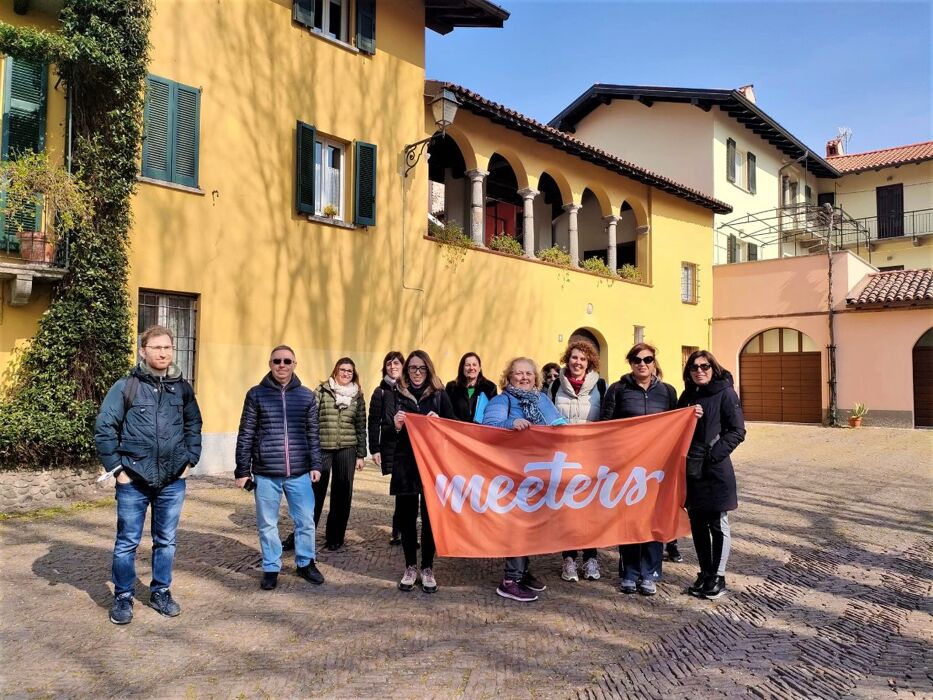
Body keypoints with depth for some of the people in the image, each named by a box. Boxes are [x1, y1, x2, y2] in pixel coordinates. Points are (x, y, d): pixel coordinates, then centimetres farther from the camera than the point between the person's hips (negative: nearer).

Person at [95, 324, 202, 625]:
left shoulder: (182, 387, 4)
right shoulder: (125, 387, -6)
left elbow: (194, 425, 15)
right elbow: (104, 428, -5)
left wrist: (190, 460, 8)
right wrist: (116, 468, -7)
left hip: (173, 481, 3)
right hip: (133, 480, -3)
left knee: (166, 541, 13)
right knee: (127, 542, 8)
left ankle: (161, 592, 29)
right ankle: (123, 597, 25)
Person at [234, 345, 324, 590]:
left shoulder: (307, 396, 4)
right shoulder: (256, 394, 0)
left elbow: (313, 434, 9)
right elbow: (245, 435, 2)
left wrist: (315, 465, 5)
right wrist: (242, 470, 0)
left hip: (299, 473, 1)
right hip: (265, 474, -1)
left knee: (306, 521, 9)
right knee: (267, 524, 10)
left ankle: (305, 563, 29)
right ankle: (271, 568, 27)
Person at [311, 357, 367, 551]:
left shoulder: (357, 396, 8)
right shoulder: (322, 391, 2)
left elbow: (361, 426, 8)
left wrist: (361, 455, 5)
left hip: (347, 450, 2)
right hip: (321, 448, -2)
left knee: (342, 494, 7)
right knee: (315, 491, 3)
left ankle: (335, 537, 20)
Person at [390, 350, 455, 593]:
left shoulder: (439, 394, 4)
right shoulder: (397, 394, 5)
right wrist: (396, 426, -19)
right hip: (405, 463, 1)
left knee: (430, 516, 3)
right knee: (406, 516, 5)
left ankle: (428, 568, 17)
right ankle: (410, 567, 20)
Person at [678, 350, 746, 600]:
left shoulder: (725, 393, -6)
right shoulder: (687, 396, 10)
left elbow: (737, 431, -10)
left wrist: (715, 453, -16)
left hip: (716, 471, -5)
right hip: (691, 470, 6)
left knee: (718, 525, 5)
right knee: (697, 525, 12)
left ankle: (718, 577, 16)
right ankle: (705, 573, 25)